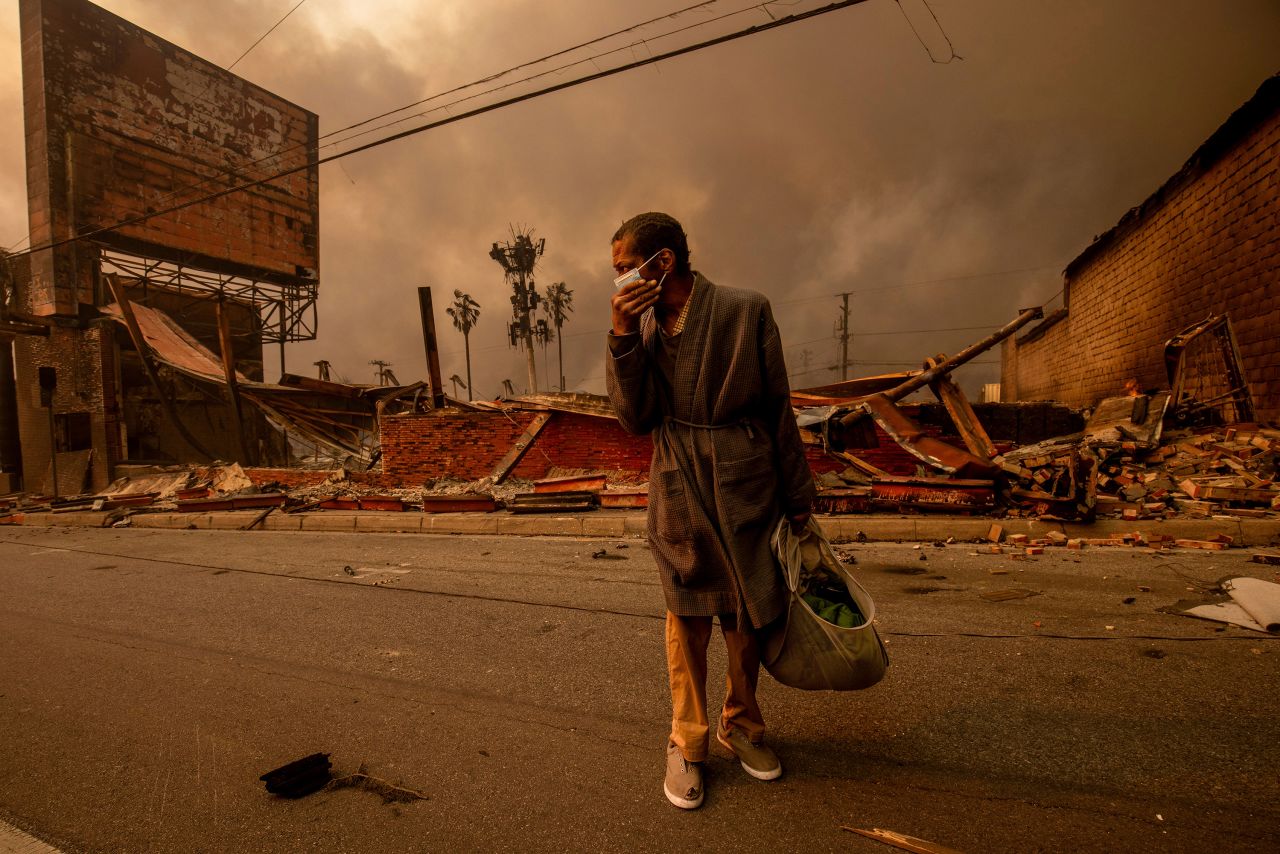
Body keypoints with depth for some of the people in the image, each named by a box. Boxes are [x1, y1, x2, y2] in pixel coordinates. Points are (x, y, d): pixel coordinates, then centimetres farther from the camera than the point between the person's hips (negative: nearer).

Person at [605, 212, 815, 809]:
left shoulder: (745, 311, -8)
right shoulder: (643, 325, 2)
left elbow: (778, 410, -3)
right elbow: (635, 420, -6)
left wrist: (796, 502, 2)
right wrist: (623, 337, -17)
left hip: (746, 491, -1)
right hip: (680, 496, 2)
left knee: (748, 616, 13)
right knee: (687, 619, 11)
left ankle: (741, 725, 38)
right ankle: (686, 743, 30)